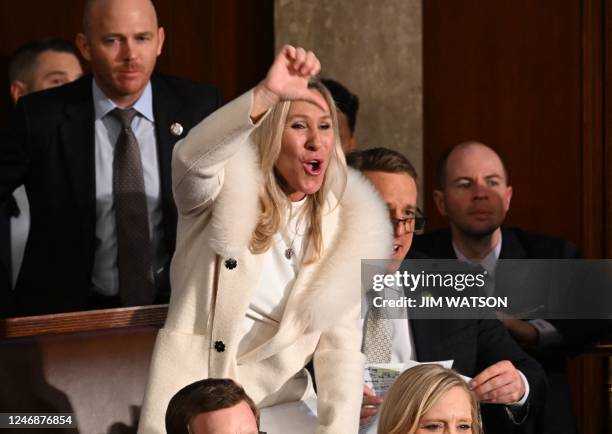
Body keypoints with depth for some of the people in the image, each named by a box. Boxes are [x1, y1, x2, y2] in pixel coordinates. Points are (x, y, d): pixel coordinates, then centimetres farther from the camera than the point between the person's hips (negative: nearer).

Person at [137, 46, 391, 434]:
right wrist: (265, 95, -45)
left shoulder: (345, 225, 3)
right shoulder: (227, 190, -6)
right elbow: (191, 158, -31)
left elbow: (340, 342, 0)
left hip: (279, 403, 3)